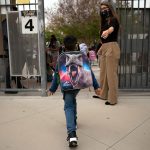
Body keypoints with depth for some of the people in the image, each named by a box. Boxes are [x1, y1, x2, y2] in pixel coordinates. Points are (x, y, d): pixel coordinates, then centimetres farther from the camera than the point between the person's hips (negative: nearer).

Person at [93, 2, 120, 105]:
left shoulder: (114, 20, -6)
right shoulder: (104, 21, 18)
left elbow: (112, 28, -30)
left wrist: (107, 31, -50)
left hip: (112, 47, -8)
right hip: (104, 48, 9)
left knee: (111, 73, -7)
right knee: (103, 73, 12)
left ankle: (112, 99, 1)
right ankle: (103, 94, 25)